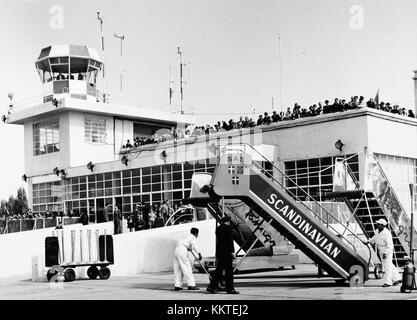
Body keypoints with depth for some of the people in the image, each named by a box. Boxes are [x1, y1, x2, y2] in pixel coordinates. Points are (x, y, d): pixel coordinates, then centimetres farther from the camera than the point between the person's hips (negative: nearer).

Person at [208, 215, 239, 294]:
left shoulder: (218, 228, 13)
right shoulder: (228, 227, -7)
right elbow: (230, 240, -13)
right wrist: (232, 251, -12)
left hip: (219, 251, 7)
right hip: (227, 251, -7)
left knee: (219, 269, 10)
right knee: (229, 270, -3)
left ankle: (212, 286, 6)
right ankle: (230, 288, -2)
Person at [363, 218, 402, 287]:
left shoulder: (387, 233, -23)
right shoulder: (377, 231, 3)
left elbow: (389, 245, -25)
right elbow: (374, 238, 24)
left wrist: (385, 253, -31)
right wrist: (368, 241, 16)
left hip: (387, 251, -9)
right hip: (381, 251, 9)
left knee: (387, 266, -5)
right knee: (390, 266, 15)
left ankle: (387, 282, 0)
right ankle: (397, 278, 25)